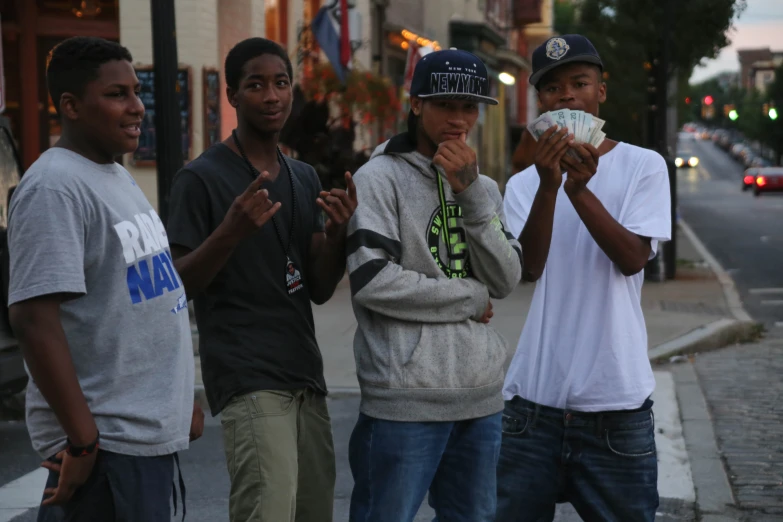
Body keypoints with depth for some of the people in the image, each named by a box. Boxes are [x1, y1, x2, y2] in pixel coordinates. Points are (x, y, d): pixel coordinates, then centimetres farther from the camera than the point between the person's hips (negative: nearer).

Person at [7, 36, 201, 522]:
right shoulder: (55, 186, -16)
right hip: (106, 445, -9)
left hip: (153, 432, 9)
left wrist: (182, 403, 20)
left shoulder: (118, 177, 14)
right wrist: (82, 441, -21)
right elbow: (34, 320, -23)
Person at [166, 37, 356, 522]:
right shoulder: (203, 178, -5)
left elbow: (319, 290, 13)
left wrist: (338, 230, -6)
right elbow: (179, 283, -7)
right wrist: (232, 231, -24)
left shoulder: (305, 179, 15)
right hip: (247, 378, -7)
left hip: (305, 373, 7)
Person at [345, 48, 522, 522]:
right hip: (406, 398, -6)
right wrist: (471, 298, -6)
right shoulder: (380, 178, -4)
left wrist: (472, 191, -10)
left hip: (482, 396, 6)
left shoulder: (483, 187, 15)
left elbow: (506, 281, 1)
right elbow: (372, 282, -17)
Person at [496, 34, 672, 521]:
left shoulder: (643, 166, 1)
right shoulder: (523, 184, 9)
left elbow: (632, 258, -10)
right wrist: (549, 185, -20)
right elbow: (530, 265, -7)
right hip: (535, 399, 3)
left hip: (616, 402, -2)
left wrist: (580, 189, -22)